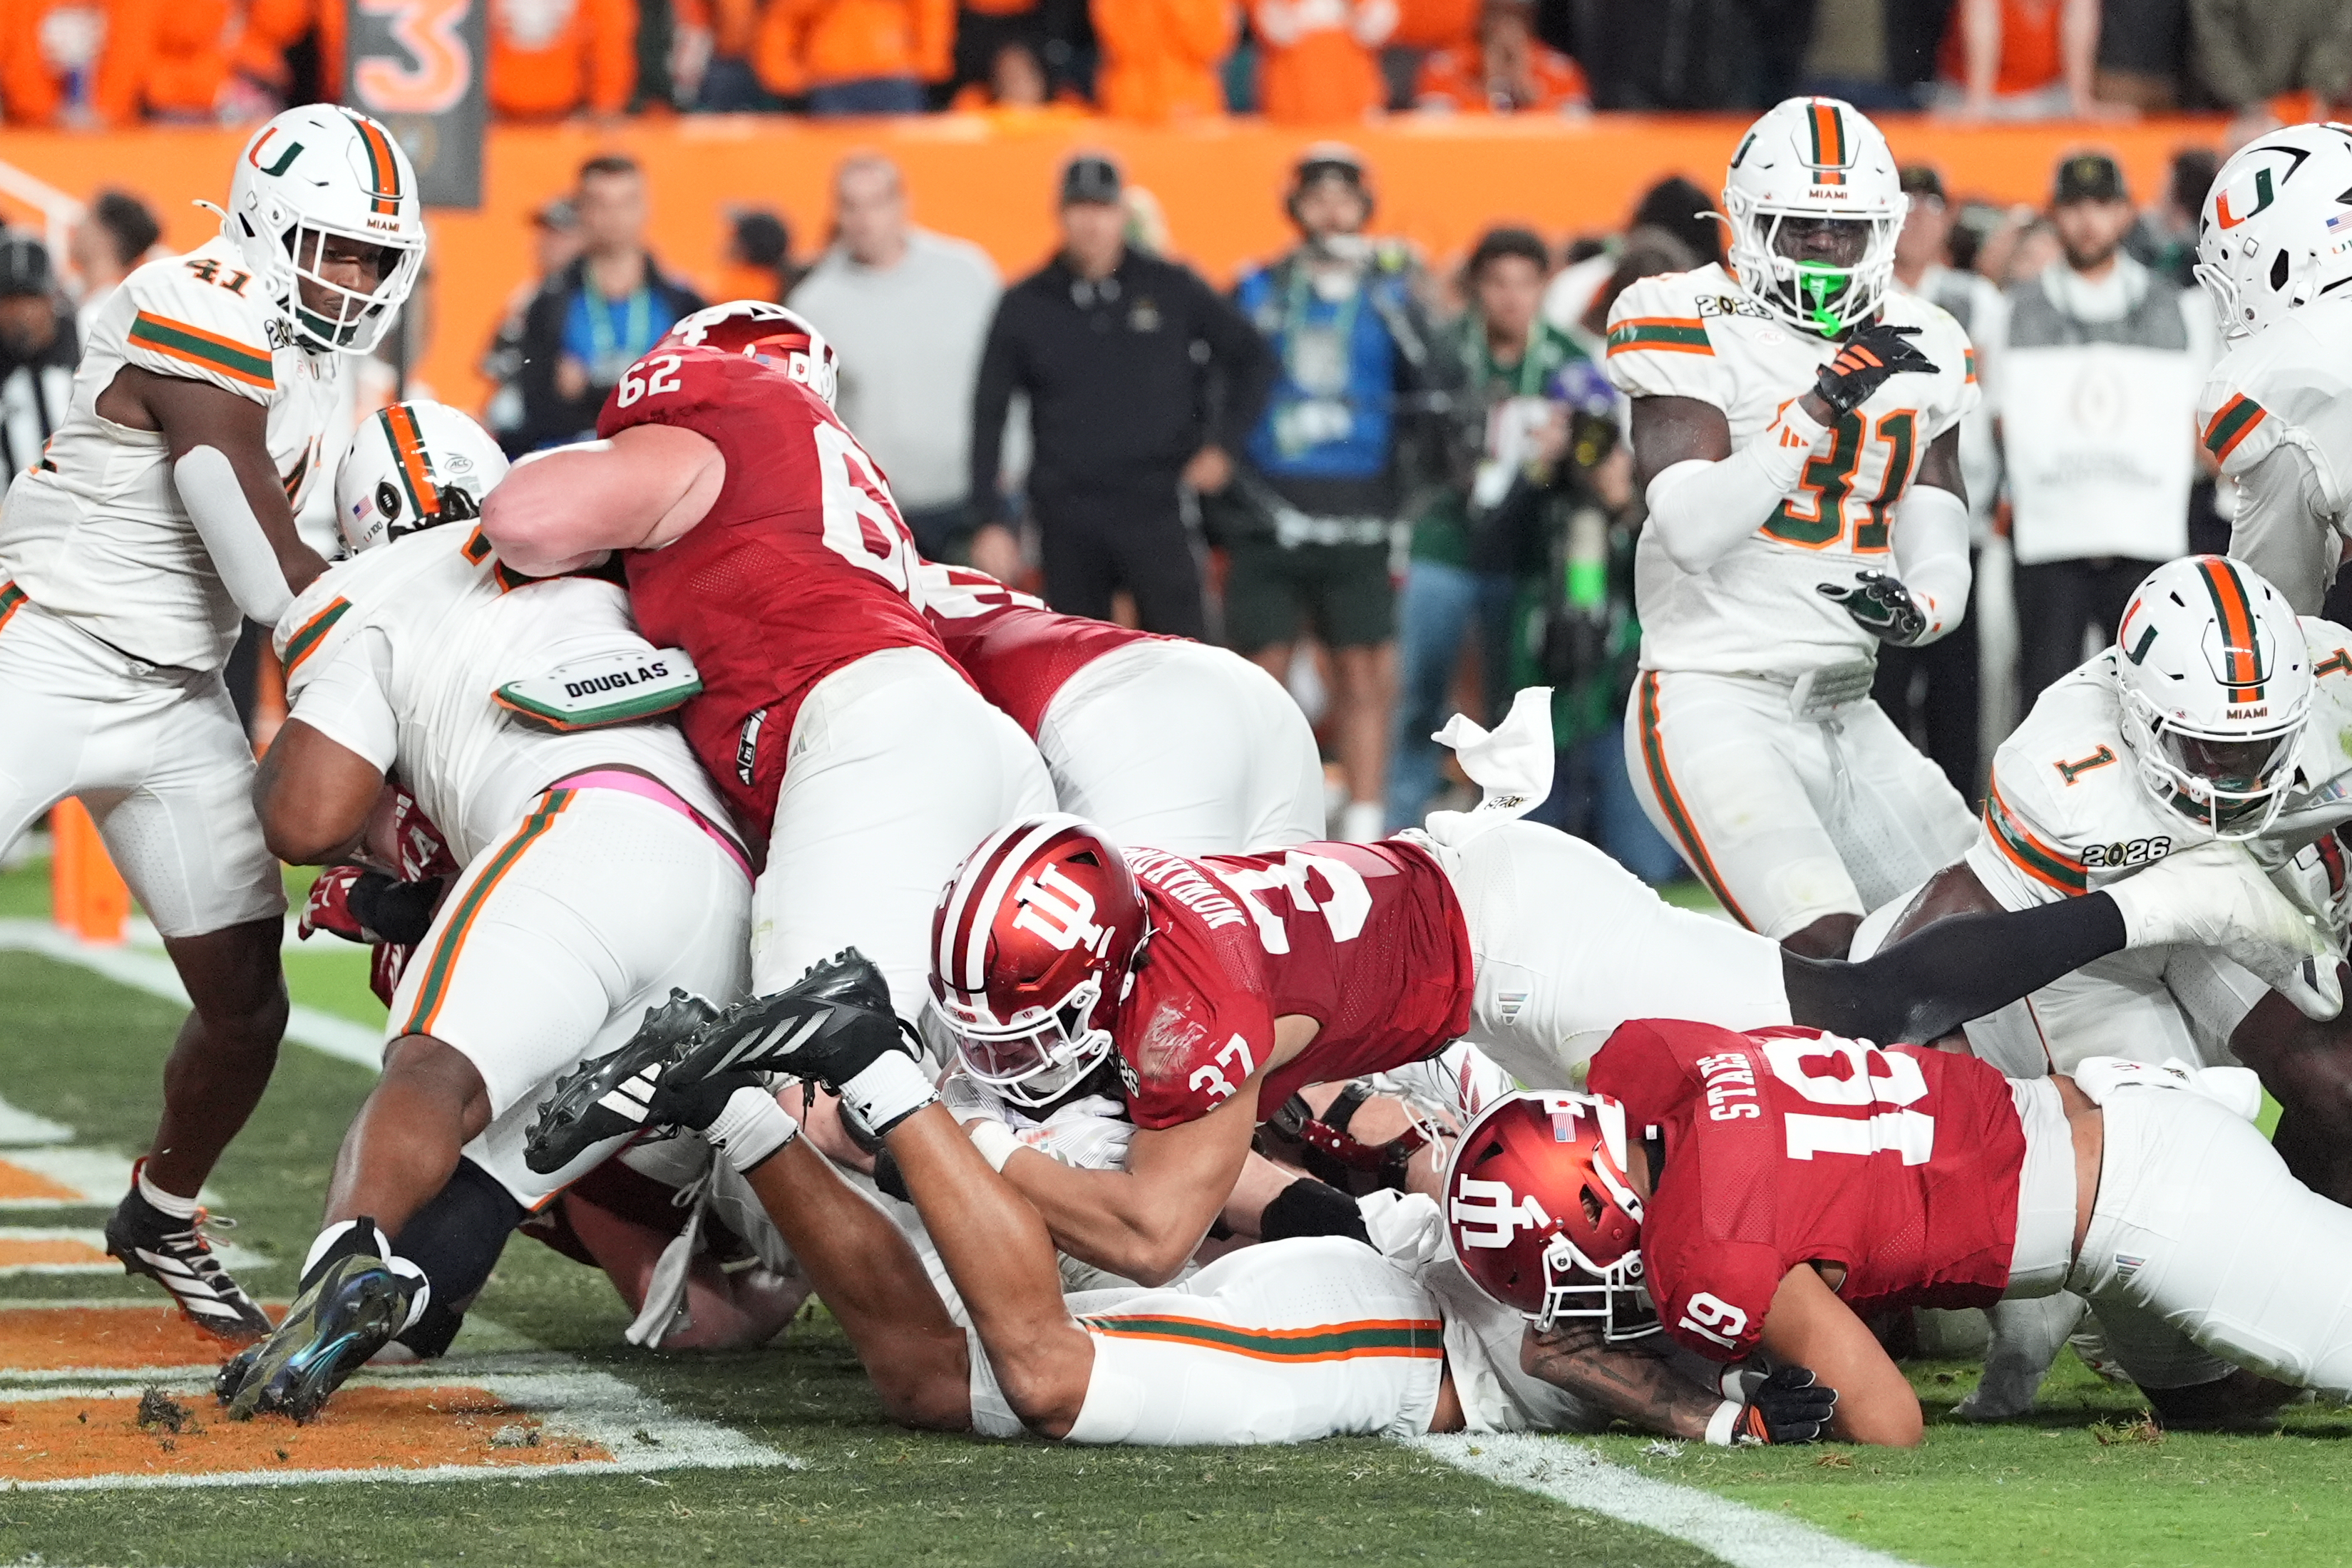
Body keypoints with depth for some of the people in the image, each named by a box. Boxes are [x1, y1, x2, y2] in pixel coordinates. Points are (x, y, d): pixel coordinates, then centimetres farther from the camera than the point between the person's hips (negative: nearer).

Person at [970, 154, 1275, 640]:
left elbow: (1252, 358, 11)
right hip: (1068, 522, 2)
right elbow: (988, 417, 8)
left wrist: (1223, 445, 1)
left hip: (1157, 511, -2)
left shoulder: (1174, 289, 1)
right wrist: (987, 521, 3)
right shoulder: (1025, 306, 4)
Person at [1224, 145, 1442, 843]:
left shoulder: (1390, 295, 7)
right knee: (1263, 673, 0)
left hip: (1356, 519, 0)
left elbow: (1434, 389, -3)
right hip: (1267, 517, 0)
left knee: (1364, 674, 1)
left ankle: (1364, 830, 7)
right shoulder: (1257, 293, 8)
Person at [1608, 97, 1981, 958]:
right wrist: (1820, 409, -24)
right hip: (1717, 704, -7)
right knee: (1825, 947, -25)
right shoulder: (1696, 330, -6)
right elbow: (1692, 531, -19)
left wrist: (1918, 607, -14)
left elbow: (1941, 554, 10)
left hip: (1847, 715, 7)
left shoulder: (1918, 354, 12)